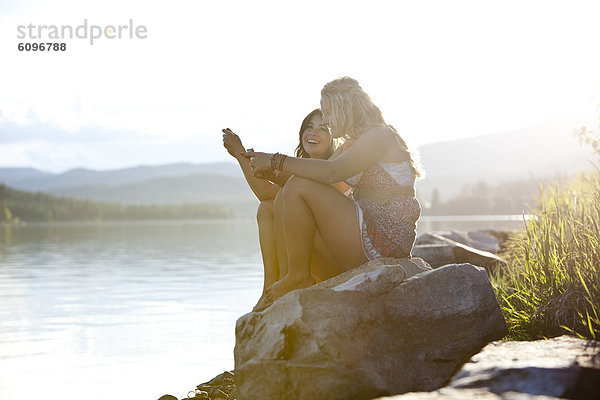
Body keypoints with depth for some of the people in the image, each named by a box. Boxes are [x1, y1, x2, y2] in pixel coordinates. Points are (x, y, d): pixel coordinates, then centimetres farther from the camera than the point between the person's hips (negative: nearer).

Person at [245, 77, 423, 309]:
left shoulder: (380, 135, -8)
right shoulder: (353, 144, 23)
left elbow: (331, 172, -25)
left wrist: (277, 161, -19)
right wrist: (268, 167, 7)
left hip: (385, 240, -10)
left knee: (299, 188, -18)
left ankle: (298, 276, -10)